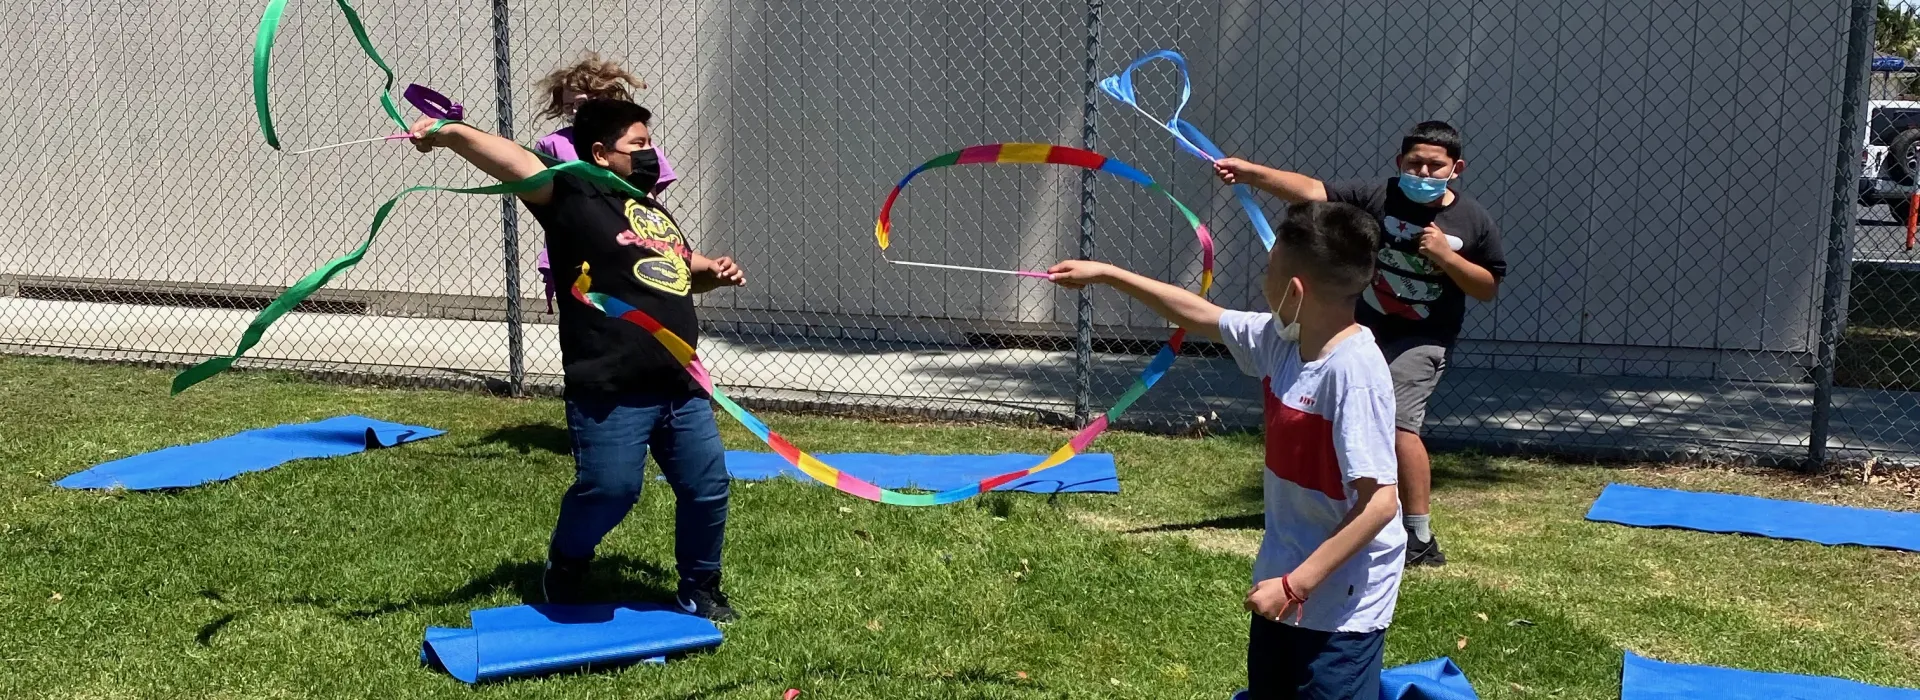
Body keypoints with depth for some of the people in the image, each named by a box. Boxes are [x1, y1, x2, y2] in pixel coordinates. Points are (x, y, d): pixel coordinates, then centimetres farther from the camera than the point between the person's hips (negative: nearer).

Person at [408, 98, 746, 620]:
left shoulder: (655, 212, 21)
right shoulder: (576, 196, -3)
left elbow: (685, 267, 37)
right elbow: (518, 163, -19)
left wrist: (717, 272, 16)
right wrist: (452, 134, -34)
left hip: (681, 388, 7)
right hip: (610, 392, -7)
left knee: (707, 487, 9)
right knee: (609, 489, -11)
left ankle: (700, 592, 29)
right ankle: (565, 565, 22)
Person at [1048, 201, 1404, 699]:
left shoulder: (1354, 370, -26)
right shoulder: (1280, 340, -1)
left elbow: (1379, 504, -27)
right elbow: (1200, 316, 16)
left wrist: (1295, 584, -24)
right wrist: (1106, 275, 19)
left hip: (1341, 605, -9)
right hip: (1285, 582, 9)